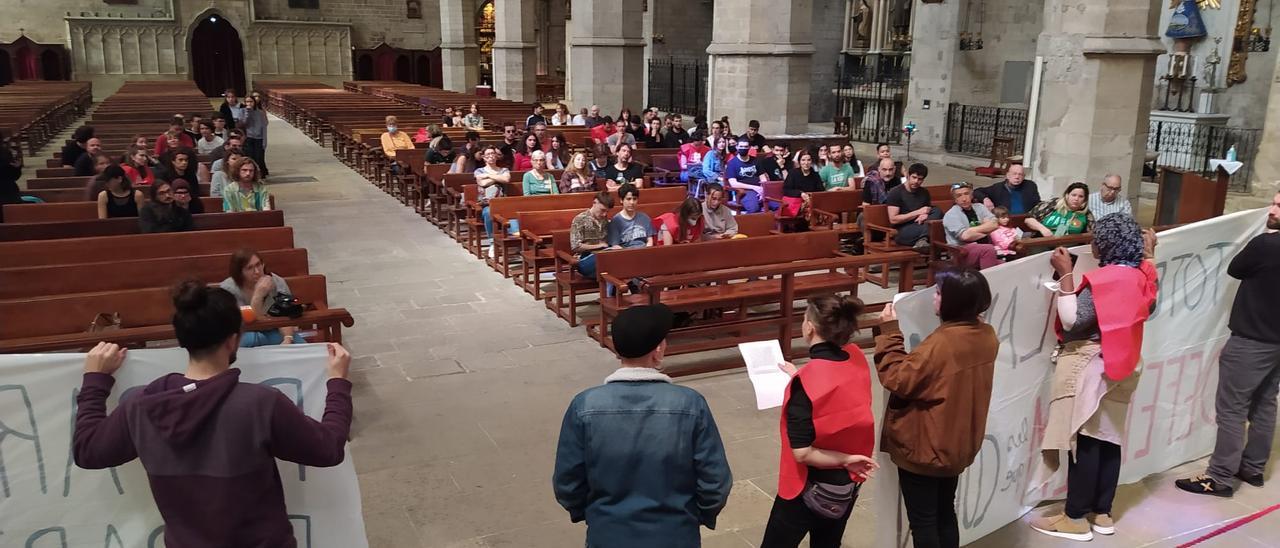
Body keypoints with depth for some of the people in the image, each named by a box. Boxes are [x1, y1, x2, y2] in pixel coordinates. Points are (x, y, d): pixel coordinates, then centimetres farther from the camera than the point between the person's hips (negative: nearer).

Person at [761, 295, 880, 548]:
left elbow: (801, 452, -25)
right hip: (849, 483, 6)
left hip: (811, 488, -6)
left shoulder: (806, 380, -25)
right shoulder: (857, 359, -9)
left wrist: (845, 459, -15)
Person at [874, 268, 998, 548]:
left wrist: (890, 332, -17)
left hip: (924, 449, -8)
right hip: (959, 444, 8)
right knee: (945, 513, 22)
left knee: (922, 521, 7)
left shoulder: (939, 344, -30)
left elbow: (898, 379, -20)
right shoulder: (987, 336, -4)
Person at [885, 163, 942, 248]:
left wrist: (926, 215, -7)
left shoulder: (924, 192, 17)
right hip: (902, 232, -7)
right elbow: (893, 220, -11)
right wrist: (918, 212, -12)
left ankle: (922, 240, -36)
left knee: (937, 211, -24)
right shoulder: (896, 193, -3)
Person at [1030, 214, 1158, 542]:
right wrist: (1148, 258, 27)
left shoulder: (1103, 280, -20)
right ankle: (1103, 513, 21)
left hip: (1089, 367, -8)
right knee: (1108, 438, 12)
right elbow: (1147, 308, 24)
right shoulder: (1140, 275, 4)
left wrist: (1065, 275, -23)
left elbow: (1073, 323, -24)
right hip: (1120, 366, 8)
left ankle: (1076, 518, 5)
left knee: (1084, 441, -2)